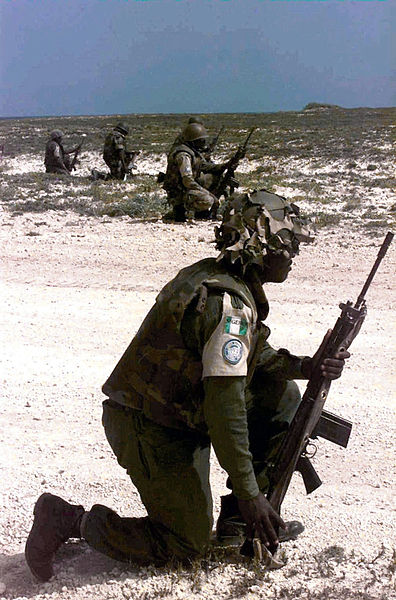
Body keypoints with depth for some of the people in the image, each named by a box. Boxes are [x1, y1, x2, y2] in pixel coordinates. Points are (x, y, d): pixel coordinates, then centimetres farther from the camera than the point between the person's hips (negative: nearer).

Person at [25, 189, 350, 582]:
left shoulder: (210, 274, 6)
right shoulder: (230, 303, -25)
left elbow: (250, 355, 16)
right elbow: (224, 405, -28)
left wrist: (306, 366, -1)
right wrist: (249, 492, -23)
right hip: (152, 431, -9)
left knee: (281, 397, 8)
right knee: (188, 546, 3)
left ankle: (237, 516, 15)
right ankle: (66, 520, 5)